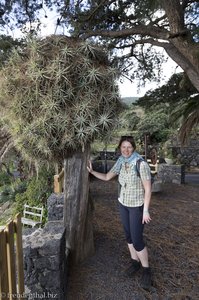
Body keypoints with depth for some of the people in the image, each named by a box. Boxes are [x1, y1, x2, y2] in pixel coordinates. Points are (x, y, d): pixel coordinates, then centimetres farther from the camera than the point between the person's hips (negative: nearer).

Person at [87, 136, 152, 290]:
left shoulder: (141, 164, -22)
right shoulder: (120, 163, -4)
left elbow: (148, 189, -18)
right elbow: (107, 177, 10)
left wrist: (146, 211, -17)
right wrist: (92, 171, -1)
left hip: (137, 206, -6)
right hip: (123, 203, 6)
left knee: (137, 239, 0)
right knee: (128, 235, 17)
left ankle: (146, 270, 22)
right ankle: (135, 262, 38)